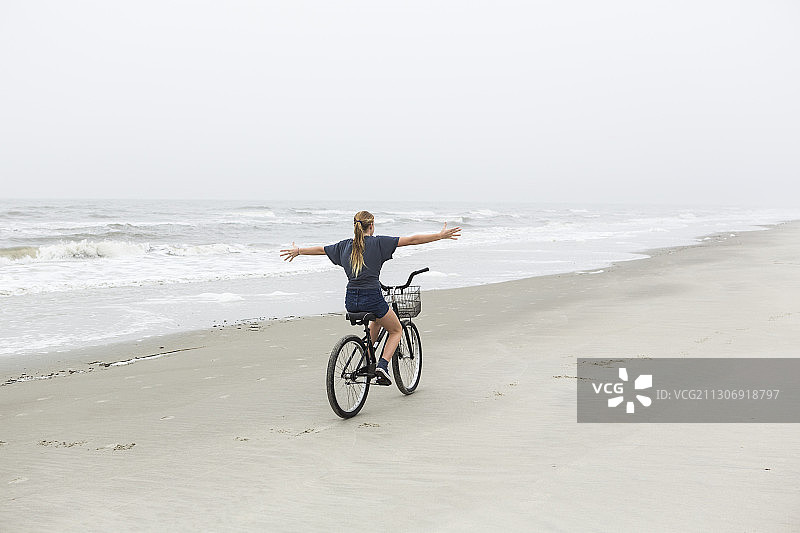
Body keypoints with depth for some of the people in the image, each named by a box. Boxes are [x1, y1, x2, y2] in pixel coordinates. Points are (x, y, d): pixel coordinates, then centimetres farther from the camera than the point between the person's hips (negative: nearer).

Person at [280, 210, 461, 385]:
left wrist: (298, 251, 42)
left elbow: (320, 249, 25)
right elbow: (412, 240, -6)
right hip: (372, 297, -5)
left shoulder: (345, 246, 10)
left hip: (351, 301, 6)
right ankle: (382, 365, -3)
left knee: (377, 319, 35)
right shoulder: (378, 242, -4)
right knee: (396, 330, 18)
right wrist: (441, 235, -2)